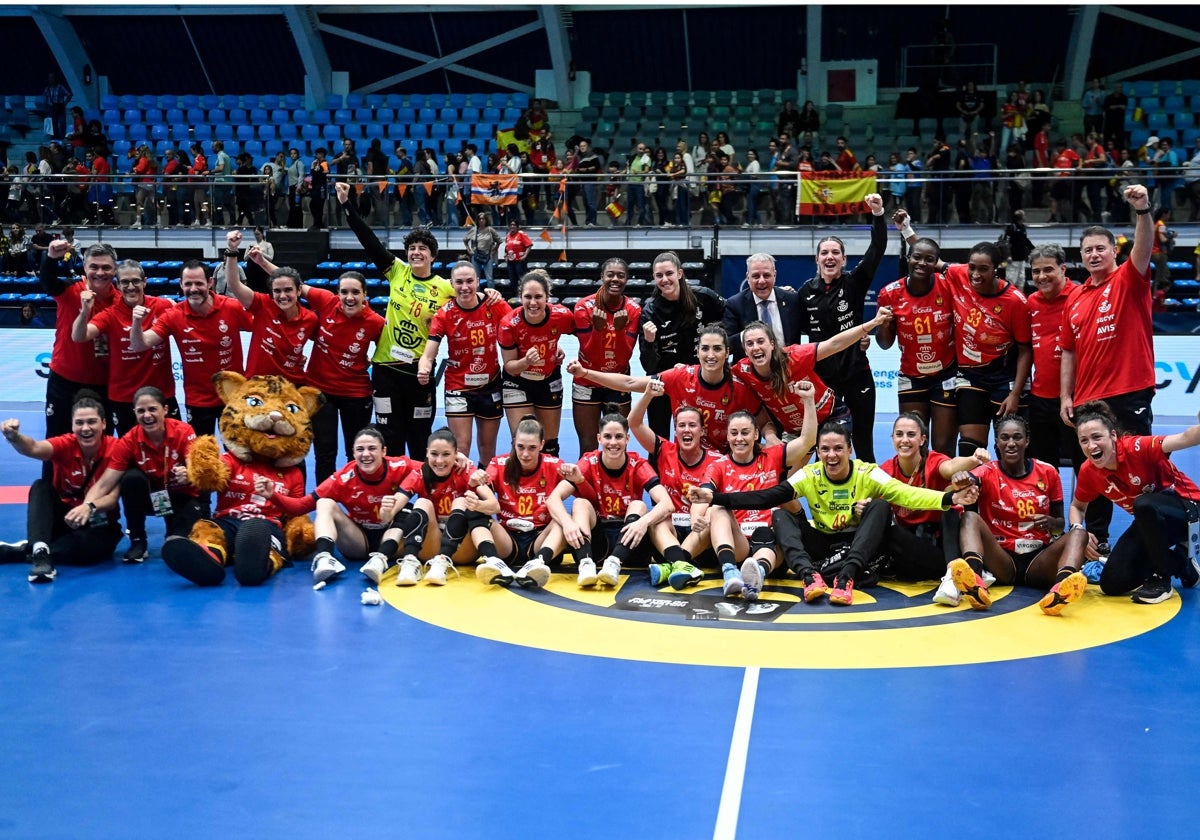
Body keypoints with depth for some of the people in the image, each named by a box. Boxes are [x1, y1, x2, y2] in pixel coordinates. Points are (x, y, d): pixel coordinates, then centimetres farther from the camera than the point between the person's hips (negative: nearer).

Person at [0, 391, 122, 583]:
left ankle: (23, 550, -29)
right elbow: (34, 448, -36)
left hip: (98, 524, -1)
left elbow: (113, 497, -24)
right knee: (41, 486, -27)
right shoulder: (65, 444, -14)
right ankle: (40, 551, -42)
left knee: (92, 546, -37)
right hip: (63, 517, 2)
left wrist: (90, 507, -46)